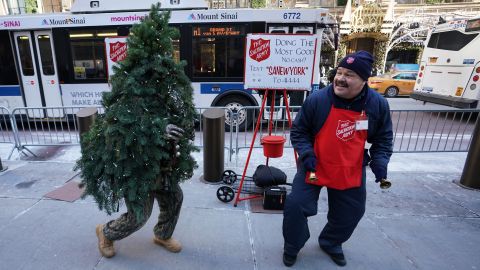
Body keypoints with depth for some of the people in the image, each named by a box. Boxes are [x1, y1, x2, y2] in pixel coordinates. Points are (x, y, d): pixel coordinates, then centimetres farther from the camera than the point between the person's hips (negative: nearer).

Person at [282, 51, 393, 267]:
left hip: (351, 172, 3)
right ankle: (292, 247, 25)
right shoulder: (316, 100, -18)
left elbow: (383, 138, 5)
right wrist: (306, 153, -20)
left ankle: (331, 244, 49)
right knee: (295, 205, -5)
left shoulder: (378, 104, -9)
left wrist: (380, 160, -9)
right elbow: (298, 131, -7)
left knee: (350, 213, 18)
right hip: (314, 167, -2)